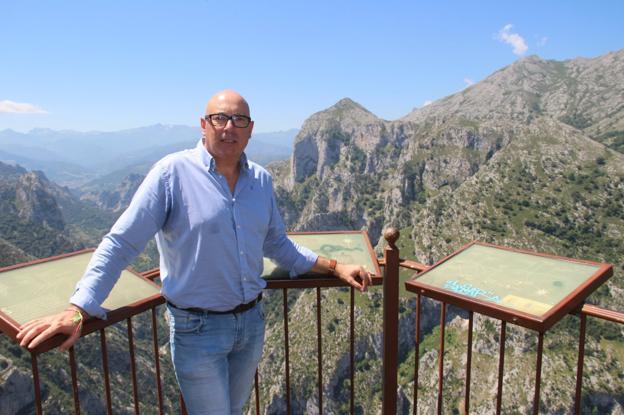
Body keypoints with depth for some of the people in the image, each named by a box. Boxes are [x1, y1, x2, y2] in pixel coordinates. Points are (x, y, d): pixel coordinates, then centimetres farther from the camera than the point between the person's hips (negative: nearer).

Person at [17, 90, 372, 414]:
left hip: (252, 321, 6)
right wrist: (77, 309, -21)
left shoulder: (261, 179, 1)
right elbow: (121, 244, -14)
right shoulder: (173, 172, -15)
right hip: (198, 329, -5)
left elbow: (277, 243, 11)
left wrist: (334, 266, 7)